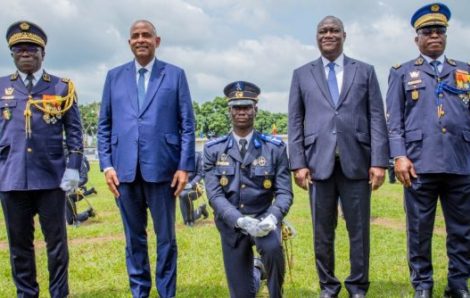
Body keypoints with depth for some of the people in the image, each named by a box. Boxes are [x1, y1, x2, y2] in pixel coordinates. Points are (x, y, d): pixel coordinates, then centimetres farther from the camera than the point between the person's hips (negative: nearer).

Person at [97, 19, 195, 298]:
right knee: (134, 238, 12)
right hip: (125, 169, 2)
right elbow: (105, 125, 10)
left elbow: (187, 124, 1)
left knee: (166, 238, 8)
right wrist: (107, 165, 0)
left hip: (162, 169, -2)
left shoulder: (175, 75, 5)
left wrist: (184, 166, -6)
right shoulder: (115, 76, 11)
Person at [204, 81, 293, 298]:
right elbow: (214, 194, -11)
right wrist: (241, 221, -27)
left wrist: (272, 217, -28)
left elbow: (284, 192, -8)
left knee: (272, 248, -35)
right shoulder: (213, 150, -3)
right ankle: (254, 269, 46)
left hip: (263, 218, -1)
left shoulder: (275, 148, -5)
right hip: (231, 224, 1)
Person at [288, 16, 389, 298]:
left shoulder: (365, 71, 10)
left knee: (359, 229, 6)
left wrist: (379, 161, -5)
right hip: (319, 162, 0)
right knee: (323, 231, 7)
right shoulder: (302, 74, 11)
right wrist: (298, 163, -3)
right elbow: (295, 122, 6)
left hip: (356, 162, 0)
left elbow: (377, 118, 4)